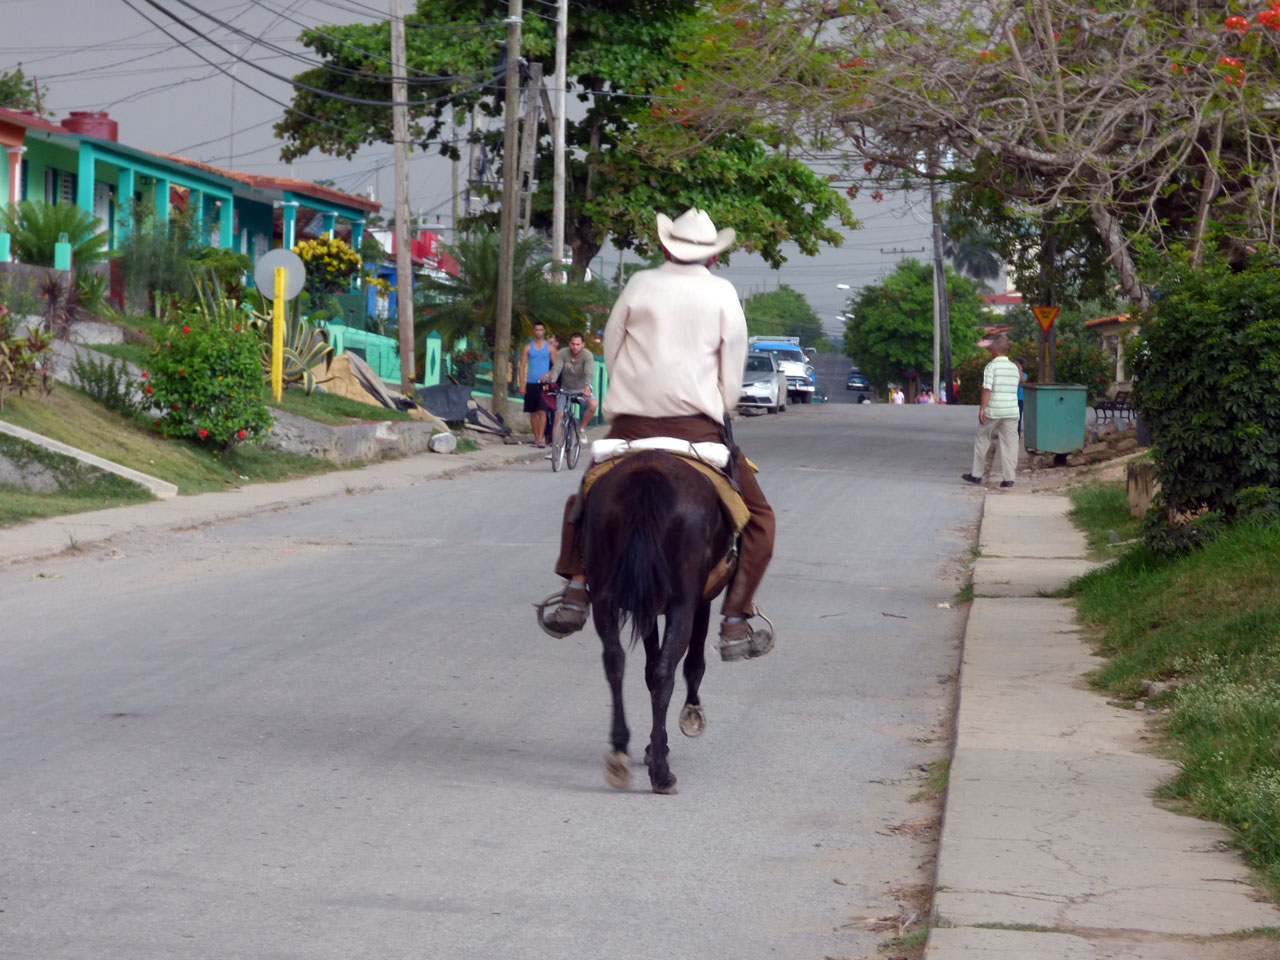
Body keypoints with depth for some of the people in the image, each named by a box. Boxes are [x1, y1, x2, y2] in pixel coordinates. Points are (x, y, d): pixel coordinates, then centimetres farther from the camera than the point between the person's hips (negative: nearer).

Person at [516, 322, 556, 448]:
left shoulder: (550, 347, 5)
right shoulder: (528, 347, 9)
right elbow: (522, 366, 8)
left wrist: (548, 375, -14)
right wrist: (521, 385, 0)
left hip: (544, 384, -2)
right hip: (531, 384, 2)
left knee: (542, 411, -13)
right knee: (533, 413, 5)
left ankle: (541, 438, -17)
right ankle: (537, 438, 13)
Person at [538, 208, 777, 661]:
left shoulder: (639, 285, 8)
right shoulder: (722, 293, 3)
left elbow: (611, 353, 12)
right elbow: (732, 373, 4)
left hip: (630, 427, 2)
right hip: (698, 427, -2)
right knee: (756, 517, 10)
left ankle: (576, 591, 7)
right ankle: (736, 625, 0)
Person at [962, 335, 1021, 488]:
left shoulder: (991, 366, -8)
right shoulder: (1014, 368, 10)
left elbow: (987, 389, -14)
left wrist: (982, 408, -12)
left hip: (992, 412, -4)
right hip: (1012, 411, 4)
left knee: (982, 441, 10)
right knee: (1009, 444, 2)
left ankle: (976, 474, 15)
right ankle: (1008, 478, -2)